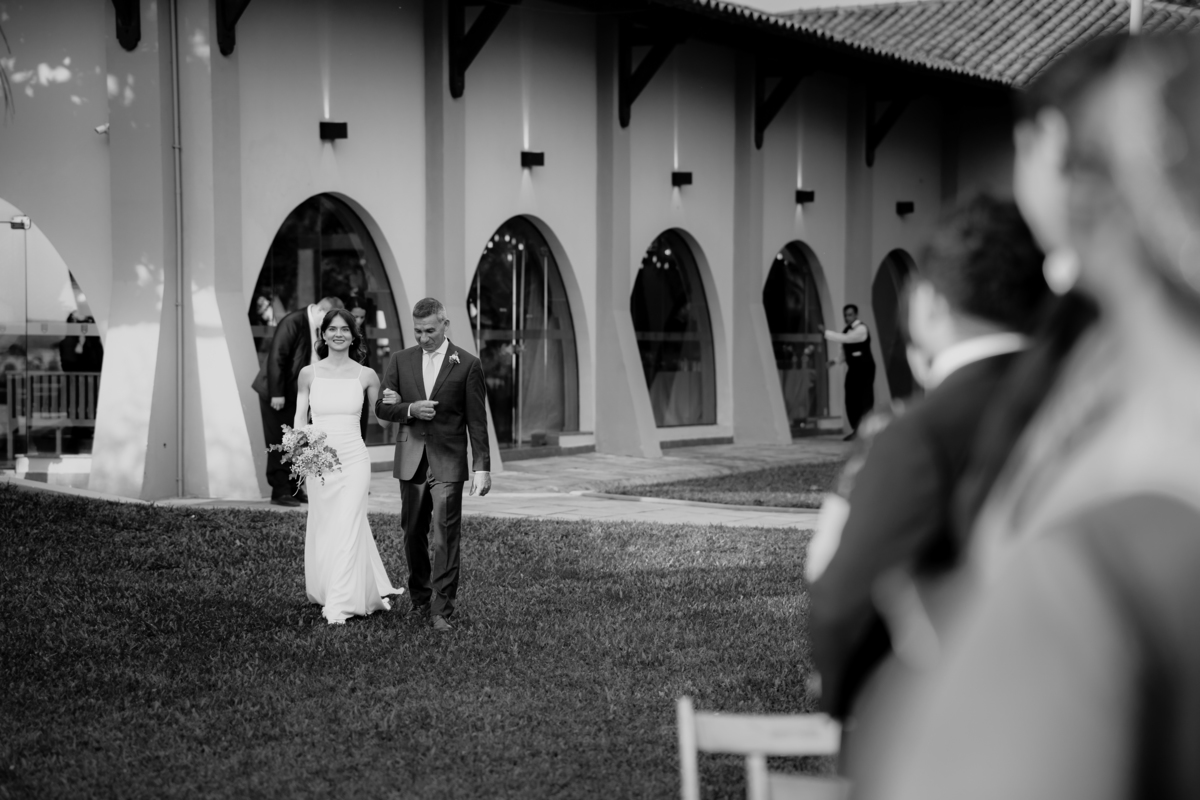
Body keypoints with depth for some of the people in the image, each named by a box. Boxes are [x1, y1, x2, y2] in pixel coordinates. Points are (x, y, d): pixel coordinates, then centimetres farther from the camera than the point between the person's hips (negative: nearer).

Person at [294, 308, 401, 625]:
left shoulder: (366, 375, 2)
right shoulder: (309, 374, 3)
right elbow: (299, 419, 5)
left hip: (354, 458, -2)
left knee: (347, 528, -8)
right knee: (322, 529, 10)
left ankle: (340, 605, -5)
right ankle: (325, 593, 30)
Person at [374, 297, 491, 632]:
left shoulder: (467, 365, -2)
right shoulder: (400, 360, 8)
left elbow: (477, 421, -2)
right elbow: (382, 406, 7)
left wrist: (482, 467, -5)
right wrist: (410, 410, -13)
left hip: (448, 463, -3)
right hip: (411, 461, 4)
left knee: (444, 538, -8)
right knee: (413, 535, 11)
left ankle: (441, 610, -7)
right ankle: (419, 597, 28)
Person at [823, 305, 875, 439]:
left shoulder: (861, 329, -15)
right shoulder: (848, 329, 12)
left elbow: (845, 338, -28)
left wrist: (826, 333, -28)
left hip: (864, 368, -8)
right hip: (853, 368, 8)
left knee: (864, 400, -7)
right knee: (851, 400, 6)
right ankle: (856, 430, 15)